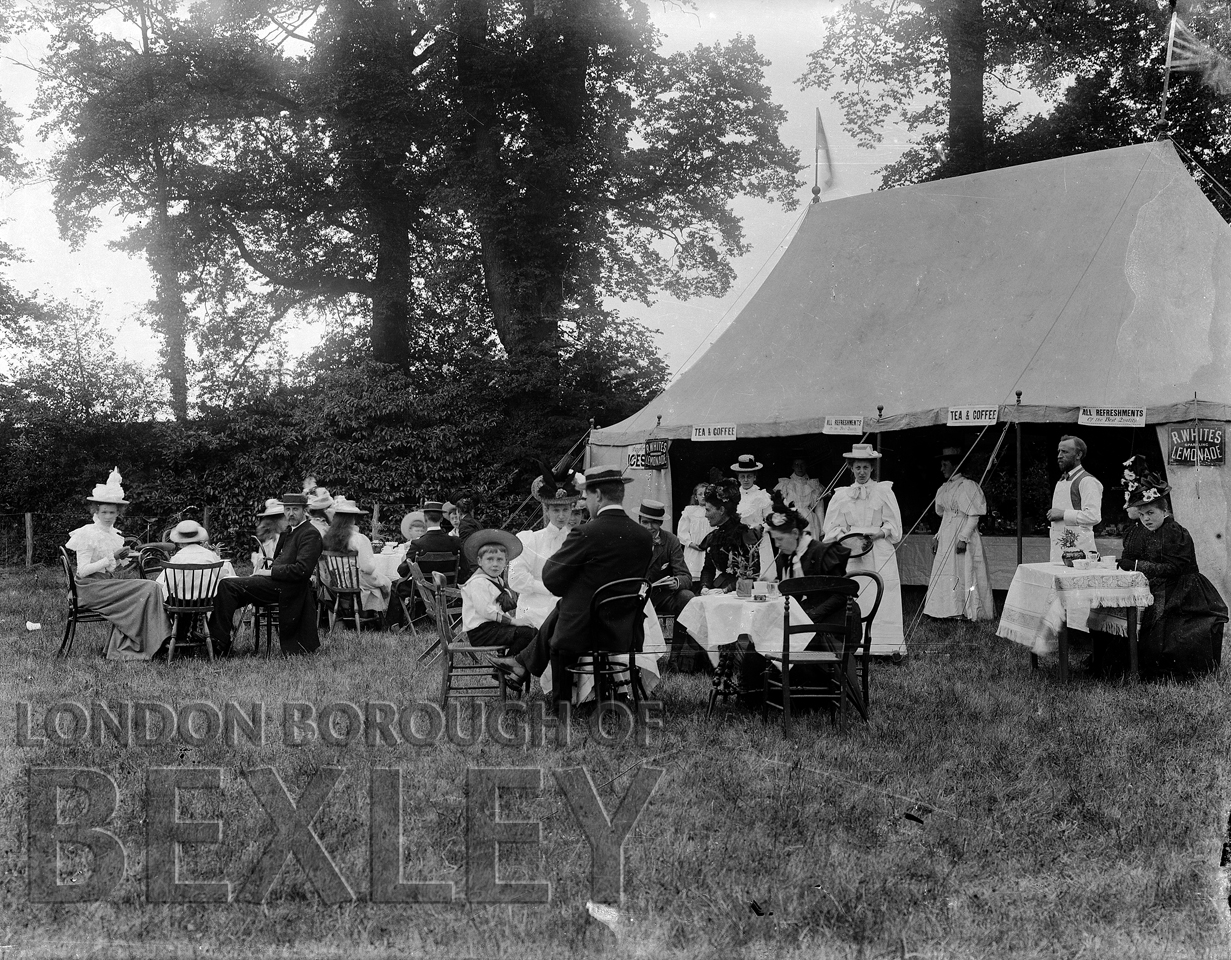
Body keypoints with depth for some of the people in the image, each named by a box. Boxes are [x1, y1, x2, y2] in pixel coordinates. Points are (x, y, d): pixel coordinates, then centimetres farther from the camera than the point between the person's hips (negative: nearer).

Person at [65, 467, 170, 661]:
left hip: (110, 584, 7)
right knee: (148, 588, -21)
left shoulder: (116, 535, 17)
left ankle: (123, 648, -21)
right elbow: (82, 571, -13)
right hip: (92, 589, -7)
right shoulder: (87, 534, -6)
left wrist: (123, 565, 1)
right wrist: (110, 559, -19)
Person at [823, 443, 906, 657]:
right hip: (852, 555, 1)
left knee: (881, 599, -7)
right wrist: (847, 538, -10)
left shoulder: (884, 491, 6)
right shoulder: (841, 496, 10)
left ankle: (884, 648, -7)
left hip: (880, 555, -1)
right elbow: (831, 528, 8)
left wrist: (877, 534, -13)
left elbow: (894, 526, 3)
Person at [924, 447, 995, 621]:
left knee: (965, 573, -6)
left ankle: (968, 611, -2)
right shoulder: (944, 488, 14)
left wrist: (963, 538, -20)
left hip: (963, 535, -8)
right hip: (946, 538, 8)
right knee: (945, 574, 5)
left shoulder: (967, 486, -9)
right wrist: (937, 537, 15)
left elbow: (974, 516, -13)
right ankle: (950, 610, 9)